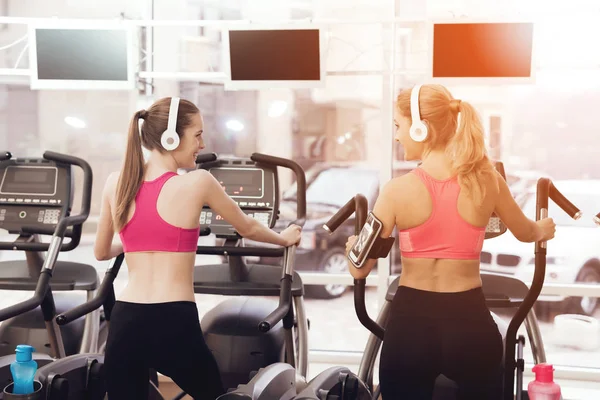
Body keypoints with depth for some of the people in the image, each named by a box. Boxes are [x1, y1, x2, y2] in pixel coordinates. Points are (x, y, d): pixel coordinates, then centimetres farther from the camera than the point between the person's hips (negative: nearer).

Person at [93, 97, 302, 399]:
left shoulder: (115, 184, 5)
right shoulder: (197, 182, -7)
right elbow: (247, 229, 10)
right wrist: (284, 239, 31)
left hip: (125, 320, 4)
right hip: (174, 323, -4)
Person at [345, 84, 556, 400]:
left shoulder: (397, 190, -12)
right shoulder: (487, 181, -5)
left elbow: (359, 269, -5)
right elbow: (524, 233, 14)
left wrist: (352, 244, 18)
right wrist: (543, 229, 38)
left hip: (409, 324, -1)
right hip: (471, 324, 2)